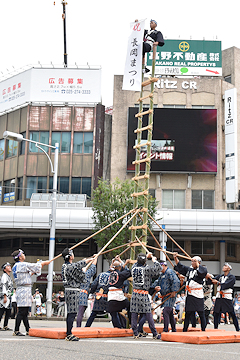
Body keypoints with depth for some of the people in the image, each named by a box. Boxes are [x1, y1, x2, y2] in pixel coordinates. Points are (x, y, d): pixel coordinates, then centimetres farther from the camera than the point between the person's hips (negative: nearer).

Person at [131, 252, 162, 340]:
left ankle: (135, 334, 9)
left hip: (135, 294, 4)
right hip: (144, 295, -4)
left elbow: (138, 264, 28)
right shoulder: (146, 269, -10)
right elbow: (158, 268, -8)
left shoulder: (134, 268, 5)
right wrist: (154, 260, 9)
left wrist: (147, 256, 33)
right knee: (148, 315, -1)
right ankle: (155, 335, 4)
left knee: (134, 314, 6)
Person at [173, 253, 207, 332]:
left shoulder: (202, 269, 0)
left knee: (201, 313, -1)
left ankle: (203, 330, 6)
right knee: (188, 313, 9)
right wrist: (175, 258, 5)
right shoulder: (189, 269, 16)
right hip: (189, 295, 5)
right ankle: (184, 330, 13)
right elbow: (179, 265, 18)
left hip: (198, 295, -5)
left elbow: (203, 272, -23)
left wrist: (197, 264, -14)